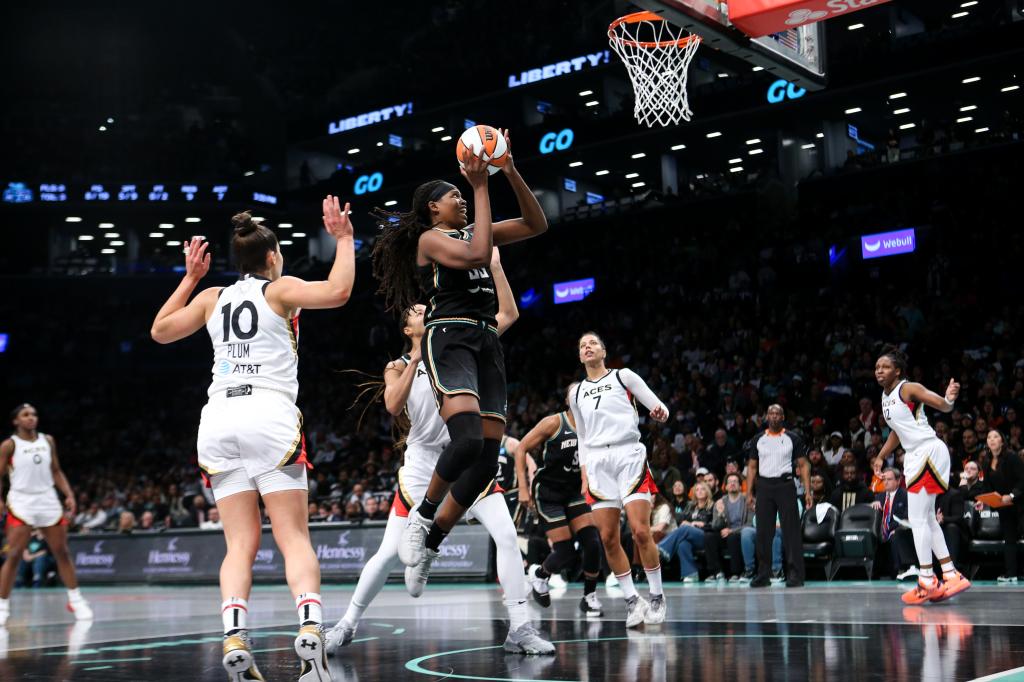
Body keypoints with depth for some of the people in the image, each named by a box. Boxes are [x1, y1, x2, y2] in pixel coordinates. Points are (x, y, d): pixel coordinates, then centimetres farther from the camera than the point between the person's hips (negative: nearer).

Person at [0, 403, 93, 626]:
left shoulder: (48, 441, 8)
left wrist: (69, 494, 3)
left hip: (48, 501, 4)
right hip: (21, 502, -4)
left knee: (62, 553, 6)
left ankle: (76, 600, 15)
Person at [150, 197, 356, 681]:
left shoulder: (213, 297, 18)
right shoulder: (280, 289, 7)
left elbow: (160, 331, 31)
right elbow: (338, 292, -9)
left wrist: (189, 279, 36)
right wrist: (343, 239, 5)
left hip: (218, 420, 4)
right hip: (269, 415, -4)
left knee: (241, 543, 3)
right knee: (294, 538, -5)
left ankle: (234, 638, -17)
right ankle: (310, 627, -26)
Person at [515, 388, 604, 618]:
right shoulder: (554, 422, -11)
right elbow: (521, 449, -8)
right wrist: (523, 487, -13)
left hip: (575, 492, 4)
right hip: (548, 493, -4)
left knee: (593, 543, -11)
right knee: (565, 551, -9)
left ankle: (589, 597, 8)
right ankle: (538, 574, 24)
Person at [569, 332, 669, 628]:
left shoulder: (623, 376, 9)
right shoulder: (576, 394, 20)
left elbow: (659, 407, 3)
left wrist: (660, 412, -21)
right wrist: (584, 477, 14)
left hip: (629, 454, -4)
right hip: (597, 462, 4)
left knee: (641, 532, -14)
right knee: (609, 539, -4)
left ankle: (657, 596, 1)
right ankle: (632, 599, 7)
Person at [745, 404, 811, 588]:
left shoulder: (793, 439, 5)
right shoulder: (758, 440, 11)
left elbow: (803, 465, 3)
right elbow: (752, 467, 13)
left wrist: (807, 491, -6)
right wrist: (749, 492, 3)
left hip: (785, 485, -2)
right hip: (763, 486, 3)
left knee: (791, 530, -6)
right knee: (763, 532, 3)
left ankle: (795, 575, -3)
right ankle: (763, 575, 10)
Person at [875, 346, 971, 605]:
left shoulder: (909, 388, -12)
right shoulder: (885, 396, 13)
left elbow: (943, 406, -23)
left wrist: (949, 399, -46)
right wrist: (879, 460, 31)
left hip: (929, 452, -10)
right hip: (915, 456, 10)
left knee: (918, 519, -9)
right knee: (927, 519, 12)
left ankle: (927, 582, -4)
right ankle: (952, 576, 17)